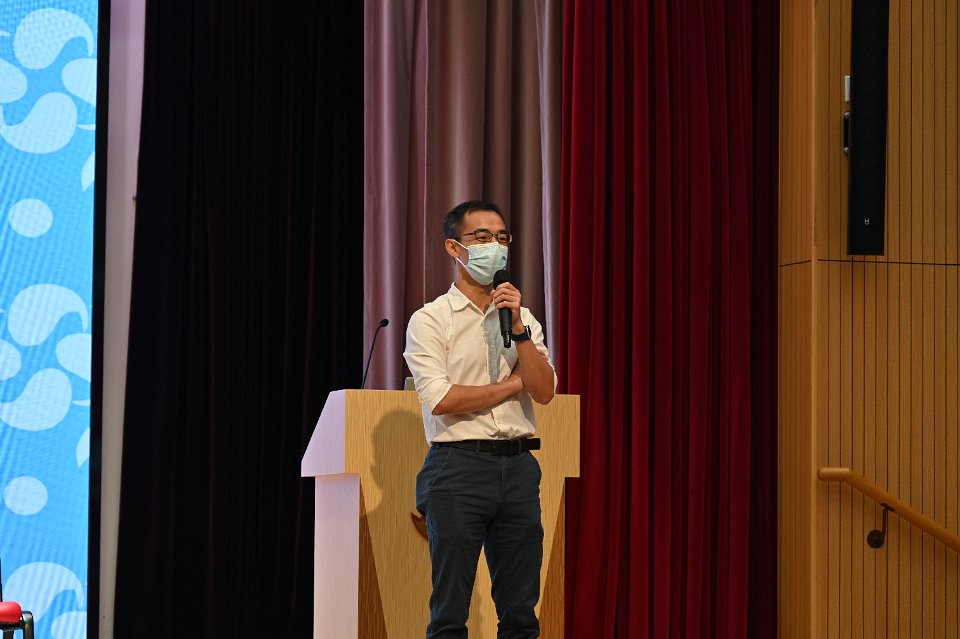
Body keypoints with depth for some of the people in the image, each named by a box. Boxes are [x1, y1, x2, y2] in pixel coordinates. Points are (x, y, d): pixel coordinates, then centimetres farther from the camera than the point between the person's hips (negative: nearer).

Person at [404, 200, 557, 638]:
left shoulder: (523, 318, 14)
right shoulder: (430, 320, 0)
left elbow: (545, 391, 1)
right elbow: (440, 399, -13)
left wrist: (517, 327, -8)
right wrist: (513, 384, -3)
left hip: (518, 467, 5)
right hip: (459, 467, -5)